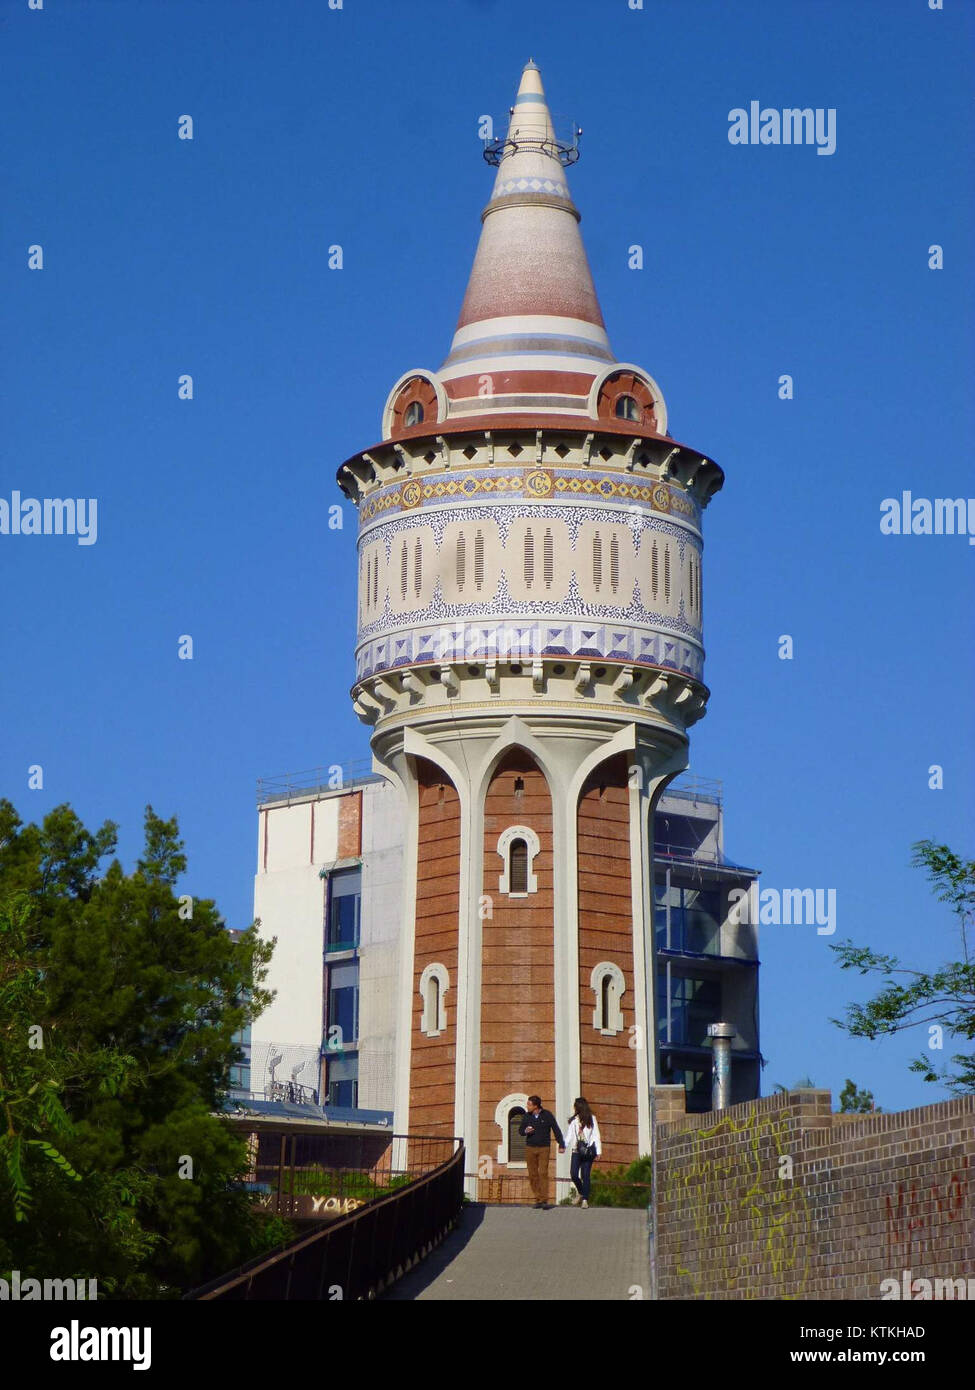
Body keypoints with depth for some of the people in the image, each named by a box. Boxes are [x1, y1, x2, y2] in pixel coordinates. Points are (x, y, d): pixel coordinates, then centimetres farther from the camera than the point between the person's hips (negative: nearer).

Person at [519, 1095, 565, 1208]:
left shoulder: (547, 1115, -4)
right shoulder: (527, 1116, 4)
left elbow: (556, 1130, 3)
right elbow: (520, 1130, 12)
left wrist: (561, 1145, 4)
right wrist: (525, 1131, -12)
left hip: (544, 1148, -3)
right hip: (530, 1148, 3)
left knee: (543, 1173, -13)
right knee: (533, 1174, 0)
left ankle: (544, 1200, -12)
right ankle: (538, 1199, 7)